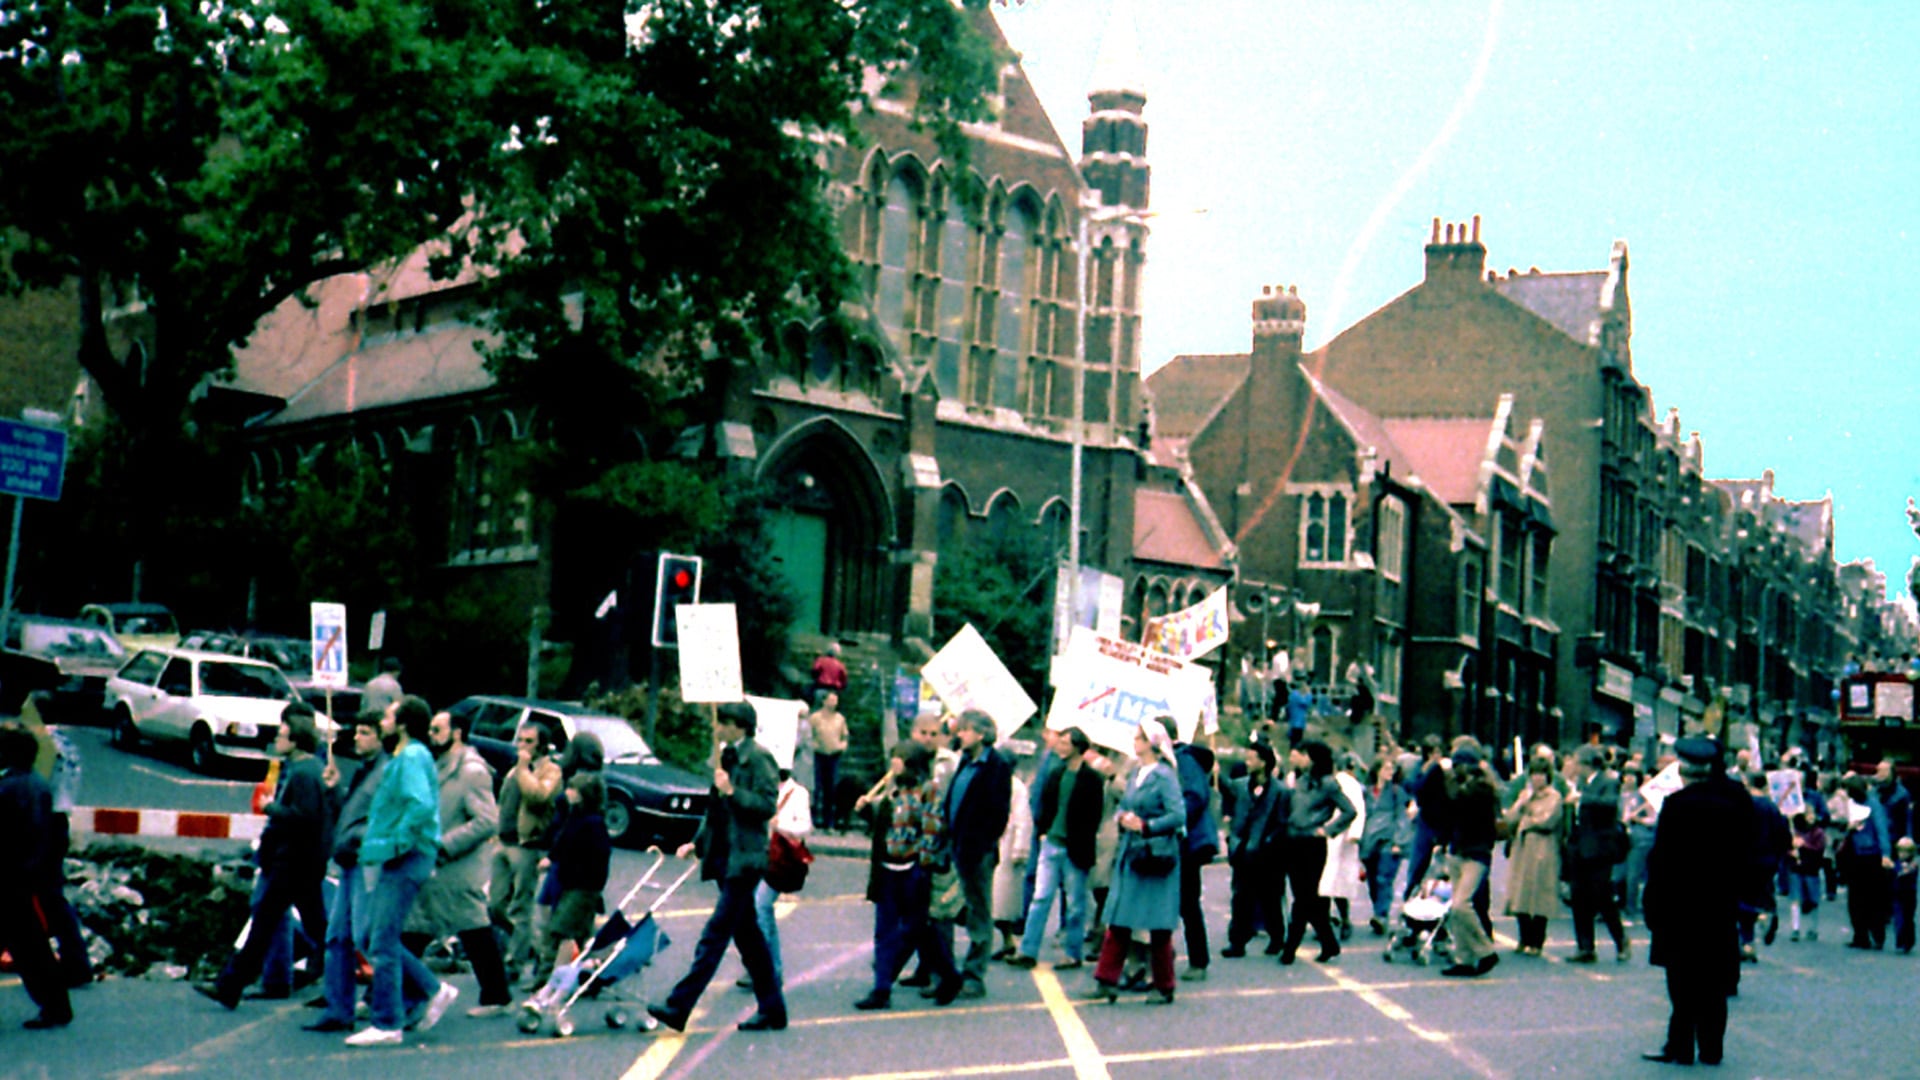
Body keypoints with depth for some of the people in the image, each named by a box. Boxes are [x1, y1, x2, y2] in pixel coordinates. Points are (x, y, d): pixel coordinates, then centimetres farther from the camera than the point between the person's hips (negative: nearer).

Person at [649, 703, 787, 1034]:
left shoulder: (758, 758, -10)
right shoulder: (728, 756, 16)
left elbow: (767, 805, -17)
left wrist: (732, 791, -22)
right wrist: (698, 843, 16)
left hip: (744, 859, -9)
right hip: (724, 857, 9)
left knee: (715, 935, -10)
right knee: (747, 935, 12)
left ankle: (679, 1006, -13)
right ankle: (772, 1009, 18)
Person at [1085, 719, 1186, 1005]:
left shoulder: (1164, 776, -11)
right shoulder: (1136, 774, 12)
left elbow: (1178, 815, -18)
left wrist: (1145, 826, -18)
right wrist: (1124, 819, 2)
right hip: (1131, 855, 7)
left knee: (1158, 927, 1)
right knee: (1118, 922, 5)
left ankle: (1164, 988, 11)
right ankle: (1107, 982, 9)